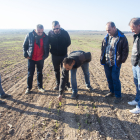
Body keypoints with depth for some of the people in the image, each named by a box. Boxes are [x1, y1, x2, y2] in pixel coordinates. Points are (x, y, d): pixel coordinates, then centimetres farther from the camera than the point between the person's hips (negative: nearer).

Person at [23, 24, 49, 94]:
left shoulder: (45, 37, -7)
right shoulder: (29, 35, -11)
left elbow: (47, 48, 6)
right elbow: (24, 46, 0)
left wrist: (45, 56, -1)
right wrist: (26, 55, -5)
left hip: (40, 59, 1)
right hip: (31, 58, -1)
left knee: (40, 73, 12)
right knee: (30, 73, 5)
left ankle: (40, 87, 25)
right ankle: (29, 87, 20)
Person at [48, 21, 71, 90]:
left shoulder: (65, 33, -9)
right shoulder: (50, 33, -6)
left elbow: (68, 42, 3)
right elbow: (48, 42, 9)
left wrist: (63, 48, -3)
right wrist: (52, 49, -1)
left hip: (63, 55, -2)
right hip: (54, 55, 2)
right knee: (56, 70, 12)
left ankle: (67, 84, 16)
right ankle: (58, 84, 25)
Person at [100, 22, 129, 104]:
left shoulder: (122, 37, -10)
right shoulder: (107, 37, 8)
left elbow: (125, 50, -8)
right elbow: (103, 48, 16)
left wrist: (122, 60, -12)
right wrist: (102, 58, 9)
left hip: (116, 63, -6)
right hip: (107, 62, 6)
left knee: (115, 79, -3)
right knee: (109, 78, 14)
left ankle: (118, 96, 12)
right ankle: (112, 92, 32)